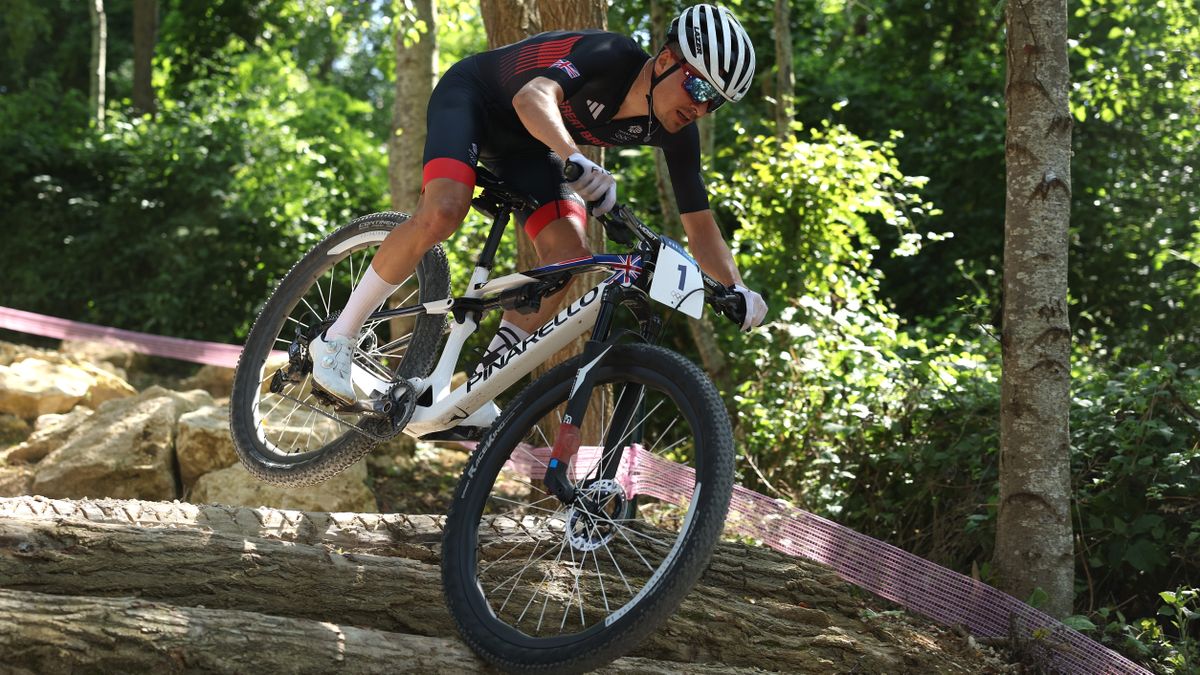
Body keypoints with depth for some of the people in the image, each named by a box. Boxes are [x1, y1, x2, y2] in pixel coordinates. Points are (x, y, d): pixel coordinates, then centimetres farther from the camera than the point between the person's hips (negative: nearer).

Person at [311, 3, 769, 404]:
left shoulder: (676, 132, -15)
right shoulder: (611, 57, -33)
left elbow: (700, 228, -9)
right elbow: (533, 97, -50)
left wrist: (736, 290, -25)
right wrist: (576, 162, -68)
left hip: (520, 140, 7)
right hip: (470, 96, -6)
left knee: (568, 254, -15)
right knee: (444, 211, -32)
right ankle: (337, 339, -14)